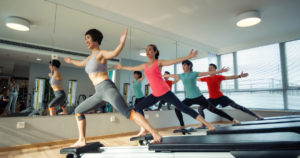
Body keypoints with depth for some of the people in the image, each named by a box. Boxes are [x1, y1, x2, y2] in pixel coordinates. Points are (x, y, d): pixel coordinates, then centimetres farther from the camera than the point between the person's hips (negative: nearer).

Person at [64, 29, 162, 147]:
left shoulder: (101, 53, -2)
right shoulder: (90, 57, 23)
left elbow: (114, 53, -25)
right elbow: (81, 63, 45)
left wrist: (122, 43, -43)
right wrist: (71, 61, 63)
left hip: (107, 88, -9)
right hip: (99, 93, 9)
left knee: (127, 112, -25)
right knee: (78, 111, 18)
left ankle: (154, 133, -25)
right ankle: (82, 140, 24)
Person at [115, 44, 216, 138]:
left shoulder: (159, 62, -3)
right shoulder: (145, 66, 14)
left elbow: (174, 61, -13)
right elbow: (133, 68, 29)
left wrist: (188, 57, -23)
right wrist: (122, 67, 40)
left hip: (165, 92, -6)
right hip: (155, 95, 6)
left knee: (184, 108, -9)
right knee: (138, 108, 6)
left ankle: (208, 125, -2)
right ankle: (143, 131, 16)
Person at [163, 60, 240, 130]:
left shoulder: (194, 74, -3)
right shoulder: (181, 75, 7)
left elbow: (208, 73, -6)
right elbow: (171, 75, 17)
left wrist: (220, 71, -13)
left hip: (198, 97, -4)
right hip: (189, 98, 4)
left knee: (213, 109, -5)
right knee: (177, 109, -3)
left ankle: (233, 120, 7)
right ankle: (182, 126, 11)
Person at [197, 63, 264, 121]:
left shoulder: (219, 77, -4)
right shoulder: (206, 78, 7)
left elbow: (230, 77, -16)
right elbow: (197, 79, 20)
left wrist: (239, 76, -31)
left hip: (221, 97, -4)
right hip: (212, 99, 4)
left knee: (237, 106, -6)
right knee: (200, 108, -4)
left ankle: (256, 115, 6)